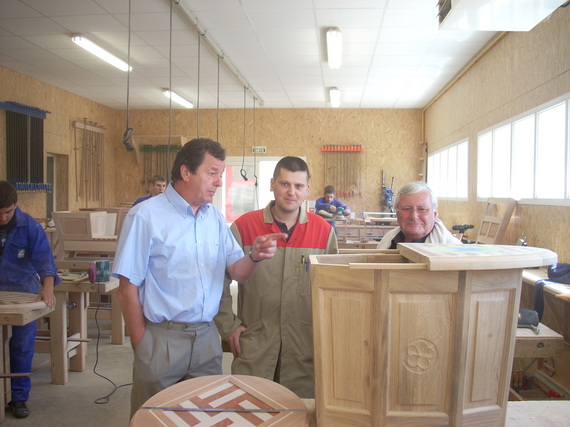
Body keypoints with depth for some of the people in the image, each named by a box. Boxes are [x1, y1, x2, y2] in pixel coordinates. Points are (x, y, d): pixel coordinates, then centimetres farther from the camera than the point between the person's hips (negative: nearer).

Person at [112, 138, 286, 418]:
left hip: (206, 337, 5)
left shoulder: (215, 217, 6)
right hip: (161, 338, -4)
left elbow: (236, 272, 3)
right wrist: (142, 347, -8)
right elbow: (128, 289, -10)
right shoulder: (146, 216, -11)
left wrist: (255, 257, -18)